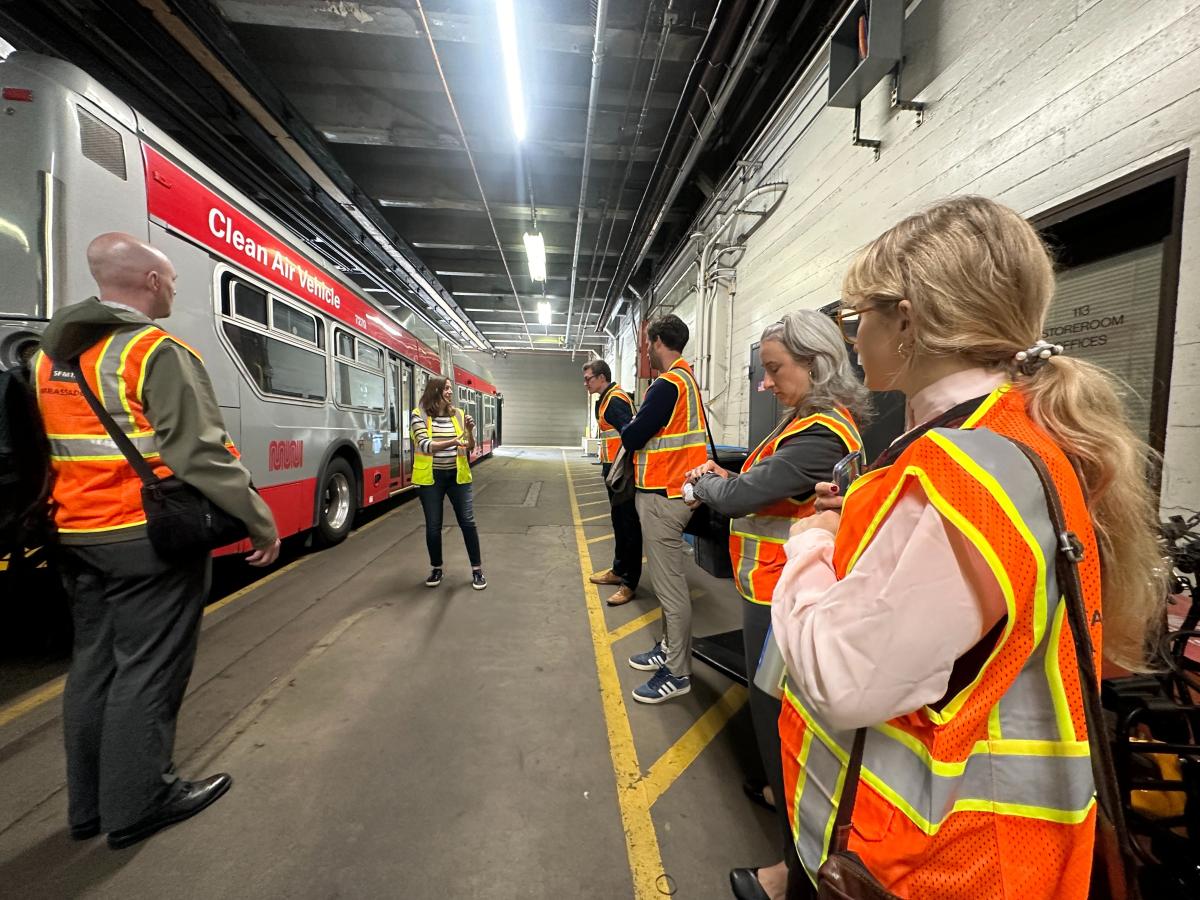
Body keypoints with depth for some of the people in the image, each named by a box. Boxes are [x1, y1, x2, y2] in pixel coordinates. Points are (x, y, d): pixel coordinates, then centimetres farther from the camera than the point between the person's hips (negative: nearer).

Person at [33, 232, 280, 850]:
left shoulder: (49, 356, 12)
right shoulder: (158, 353, -15)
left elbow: (40, 453, 19)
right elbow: (201, 456, -22)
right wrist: (261, 525, -16)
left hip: (76, 537, 8)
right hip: (148, 539, -8)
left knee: (94, 665, 17)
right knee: (147, 671, 4)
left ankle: (87, 806, 30)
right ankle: (135, 806, 19)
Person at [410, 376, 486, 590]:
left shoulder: (458, 414, 3)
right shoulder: (420, 415, -6)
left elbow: (469, 448, 3)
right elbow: (425, 445, -19)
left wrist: (469, 431, -17)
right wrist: (453, 441, -30)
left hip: (457, 475, 2)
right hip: (431, 476, -2)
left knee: (467, 521, 0)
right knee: (433, 525, 7)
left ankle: (477, 569, 12)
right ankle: (436, 569, 26)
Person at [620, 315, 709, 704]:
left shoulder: (668, 384, -18)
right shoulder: (688, 379, 13)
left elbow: (631, 437, -17)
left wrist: (630, 428, 2)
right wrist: (640, 428, 4)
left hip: (662, 496, -10)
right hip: (673, 489, 10)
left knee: (669, 584, 0)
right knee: (667, 578, 20)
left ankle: (678, 674, 14)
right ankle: (669, 648, 35)